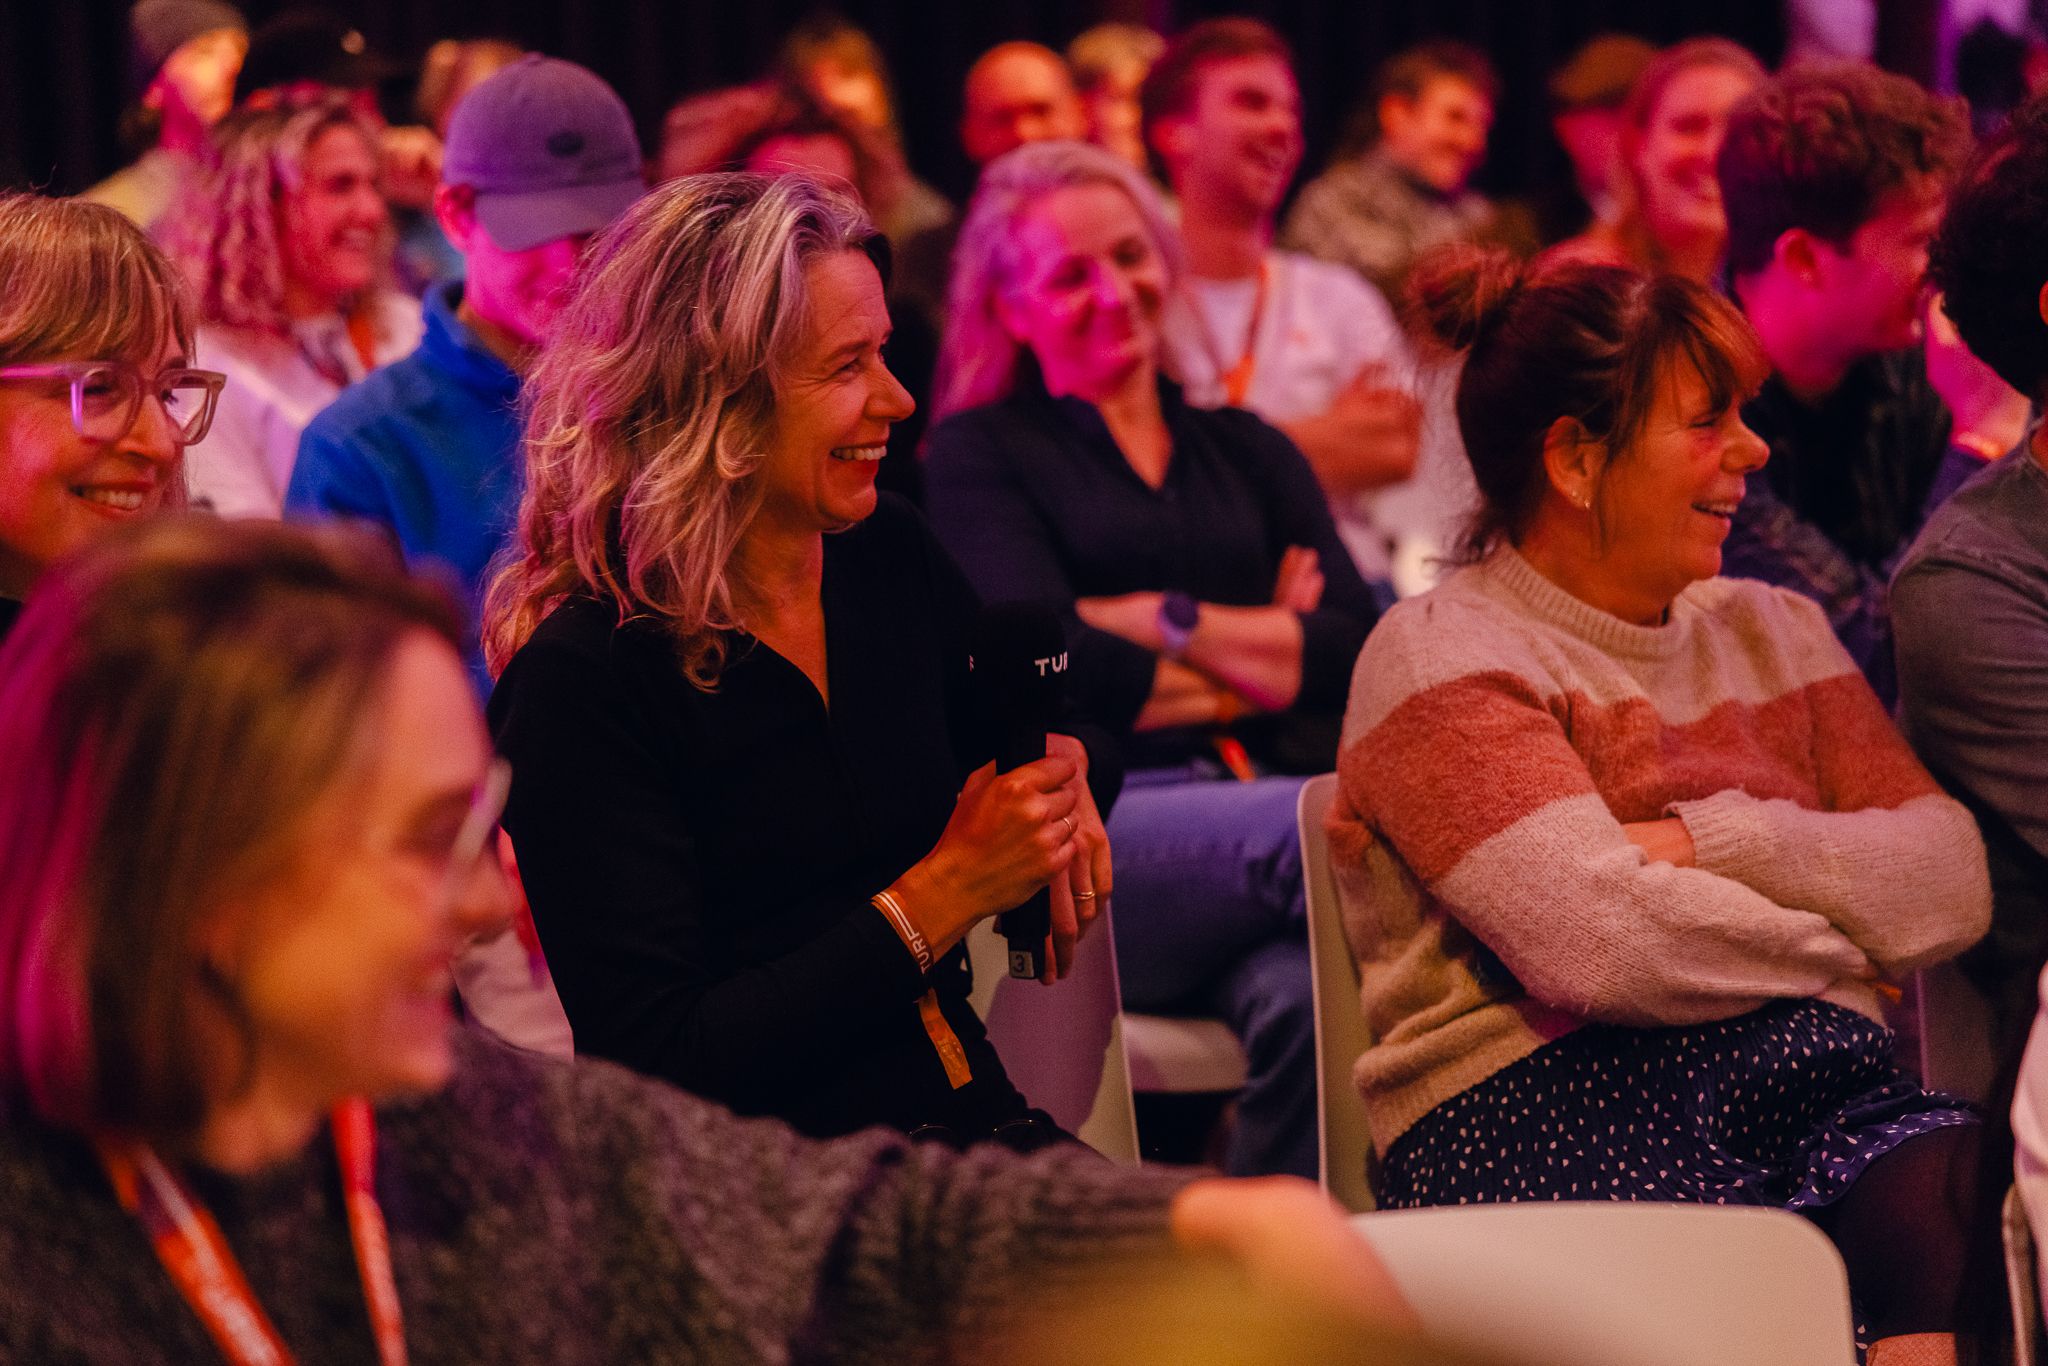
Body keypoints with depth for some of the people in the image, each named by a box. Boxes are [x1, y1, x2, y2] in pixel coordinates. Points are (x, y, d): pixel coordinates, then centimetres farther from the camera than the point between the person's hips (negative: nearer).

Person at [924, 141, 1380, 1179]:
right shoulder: (982, 454, 16)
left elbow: (1357, 647, 11)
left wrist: (1168, 622, 2)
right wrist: (1263, 653, 7)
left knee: (1305, 997, -36)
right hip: (1096, 827, -3)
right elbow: (1049, 667, -2)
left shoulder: (1247, 451, 28)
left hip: (1269, 792, 3)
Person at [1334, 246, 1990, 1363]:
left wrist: (1700, 838, -5)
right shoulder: (1441, 661, 1)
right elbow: (1605, 947, -13)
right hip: (1547, 1100, -5)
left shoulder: (1772, 631, 23)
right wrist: (1832, 946, 4)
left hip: (1823, 1098, 5)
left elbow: (1951, 884, 9)